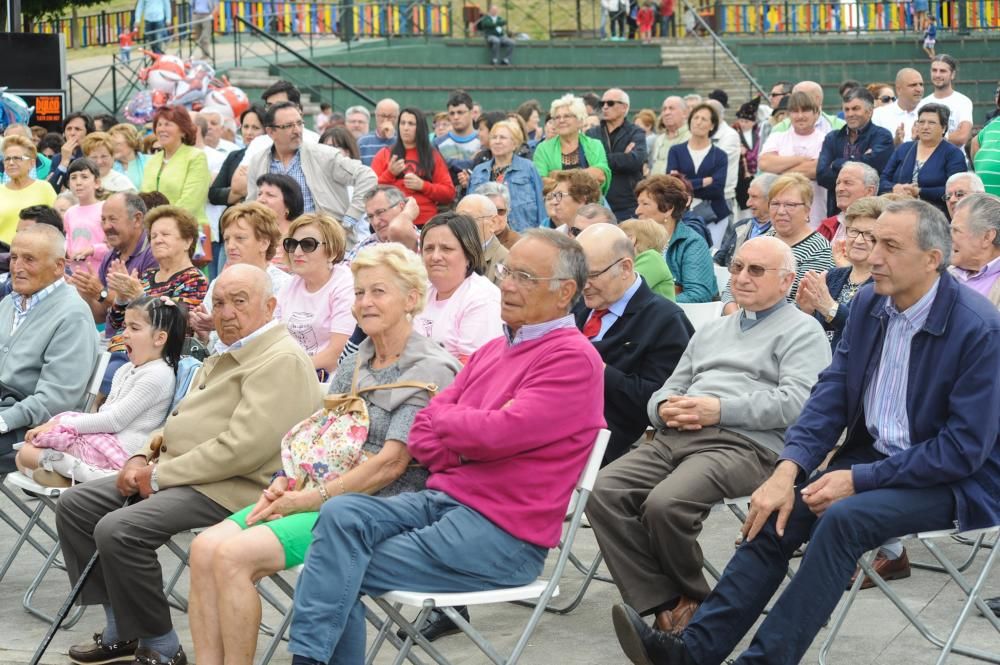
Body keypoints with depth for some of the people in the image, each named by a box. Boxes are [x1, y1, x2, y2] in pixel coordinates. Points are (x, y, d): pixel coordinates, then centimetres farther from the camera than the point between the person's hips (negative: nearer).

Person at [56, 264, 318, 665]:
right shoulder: (227, 355, 19)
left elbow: (243, 448, -25)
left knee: (118, 530, -27)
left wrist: (160, 475, -17)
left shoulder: (280, 360, -15)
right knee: (75, 505, 8)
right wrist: (144, 457, 5)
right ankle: (121, 631, 10)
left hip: (227, 489, -11)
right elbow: (184, 420, 26)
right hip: (178, 476, 11)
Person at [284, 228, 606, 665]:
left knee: (344, 574, -15)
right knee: (341, 513, -17)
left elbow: (498, 433, -22)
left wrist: (442, 417, -1)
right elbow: (423, 435, 13)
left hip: (503, 534, -7)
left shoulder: (573, 359, -10)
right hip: (442, 498, 7)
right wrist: (471, 444, -8)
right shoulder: (495, 350, 17)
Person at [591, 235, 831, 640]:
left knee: (665, 503, -33)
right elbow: (669, 389, 26)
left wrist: (720, 408, -14)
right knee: (604, 493, -20)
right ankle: (662, 603, -17)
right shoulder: (710, 332, 31)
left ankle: (693, 600, -6)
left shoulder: (802, 331, 8)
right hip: (677, 438, 7)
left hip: (746, 444, -7)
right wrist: (666, 409, 1)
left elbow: (796, 401, -9)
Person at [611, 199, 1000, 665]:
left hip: (952, 478, -6)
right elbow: (832, 393, 1)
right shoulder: (869, 303, 2)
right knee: (781, 510, -16)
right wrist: (787, 471, -16)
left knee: (843, 517, -31)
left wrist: (859, 481, -22)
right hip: (872, 454, 6)